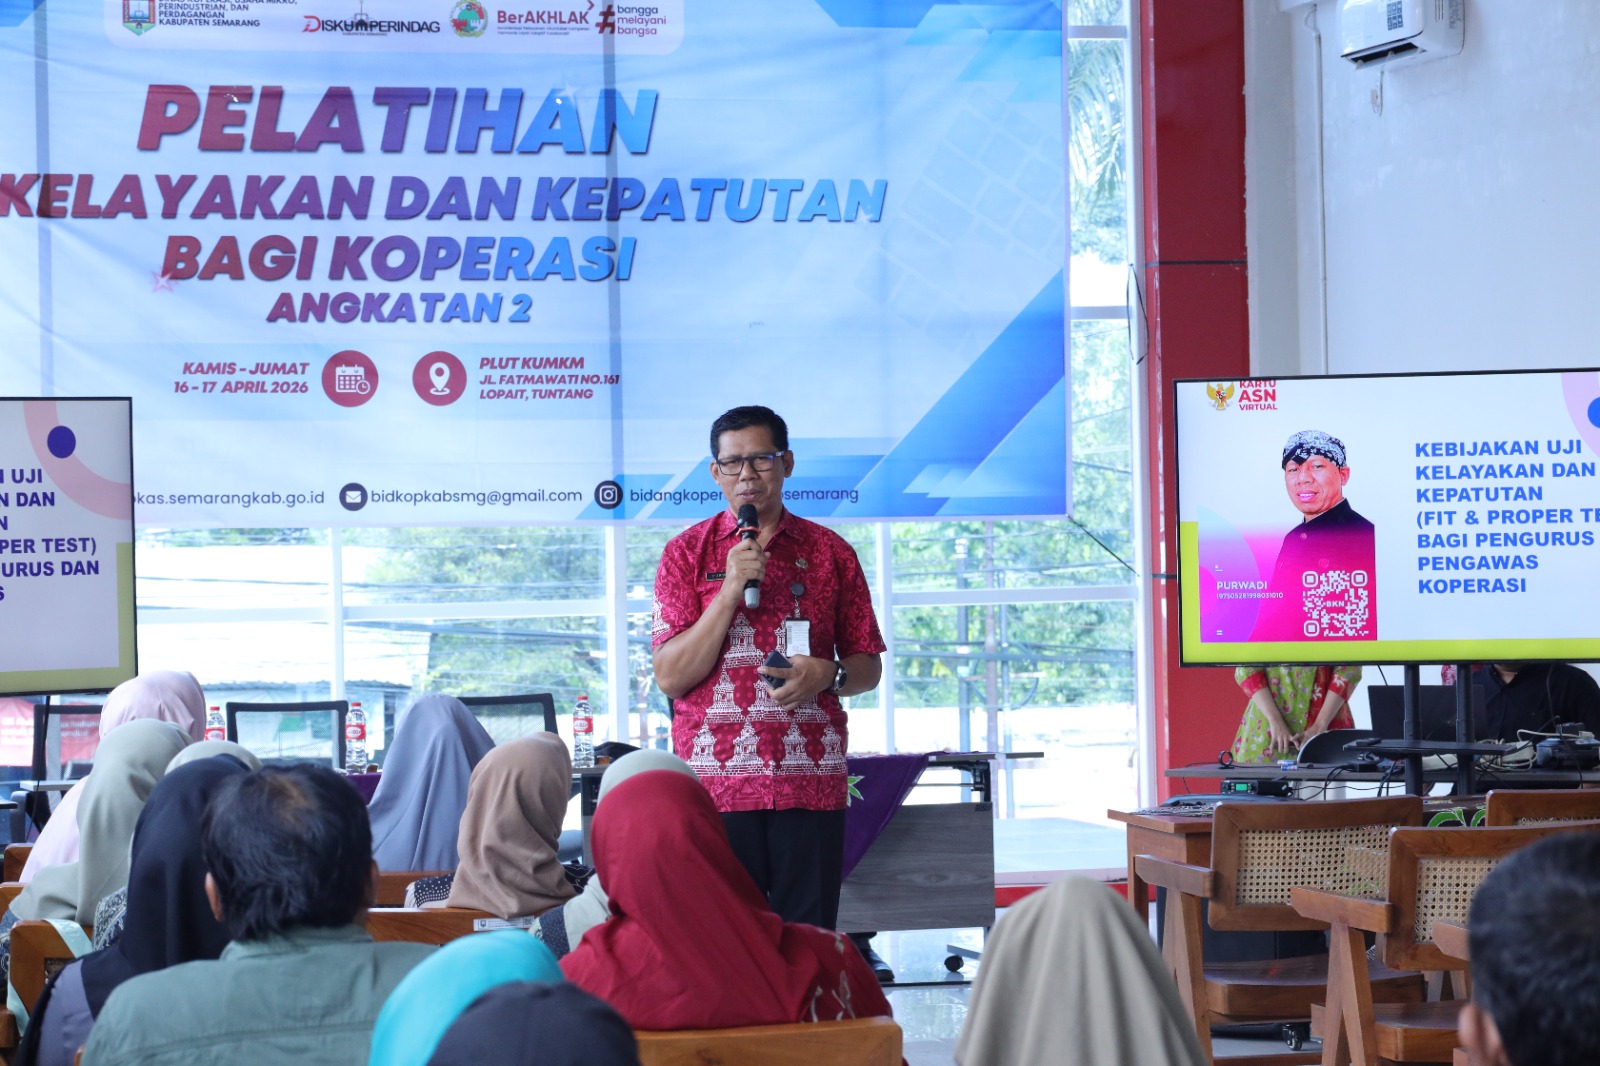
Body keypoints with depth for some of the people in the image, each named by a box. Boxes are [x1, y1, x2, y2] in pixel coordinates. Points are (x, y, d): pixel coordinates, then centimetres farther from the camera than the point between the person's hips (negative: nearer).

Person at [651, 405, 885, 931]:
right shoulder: (687, 553, 7)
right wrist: (731, 589, -10)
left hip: (811, 782, 1)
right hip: (714, 782, -1)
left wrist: (826, 675, -8)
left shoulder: (829, 552, 11)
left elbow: (868, 667, 14)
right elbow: (670, 676, -2)